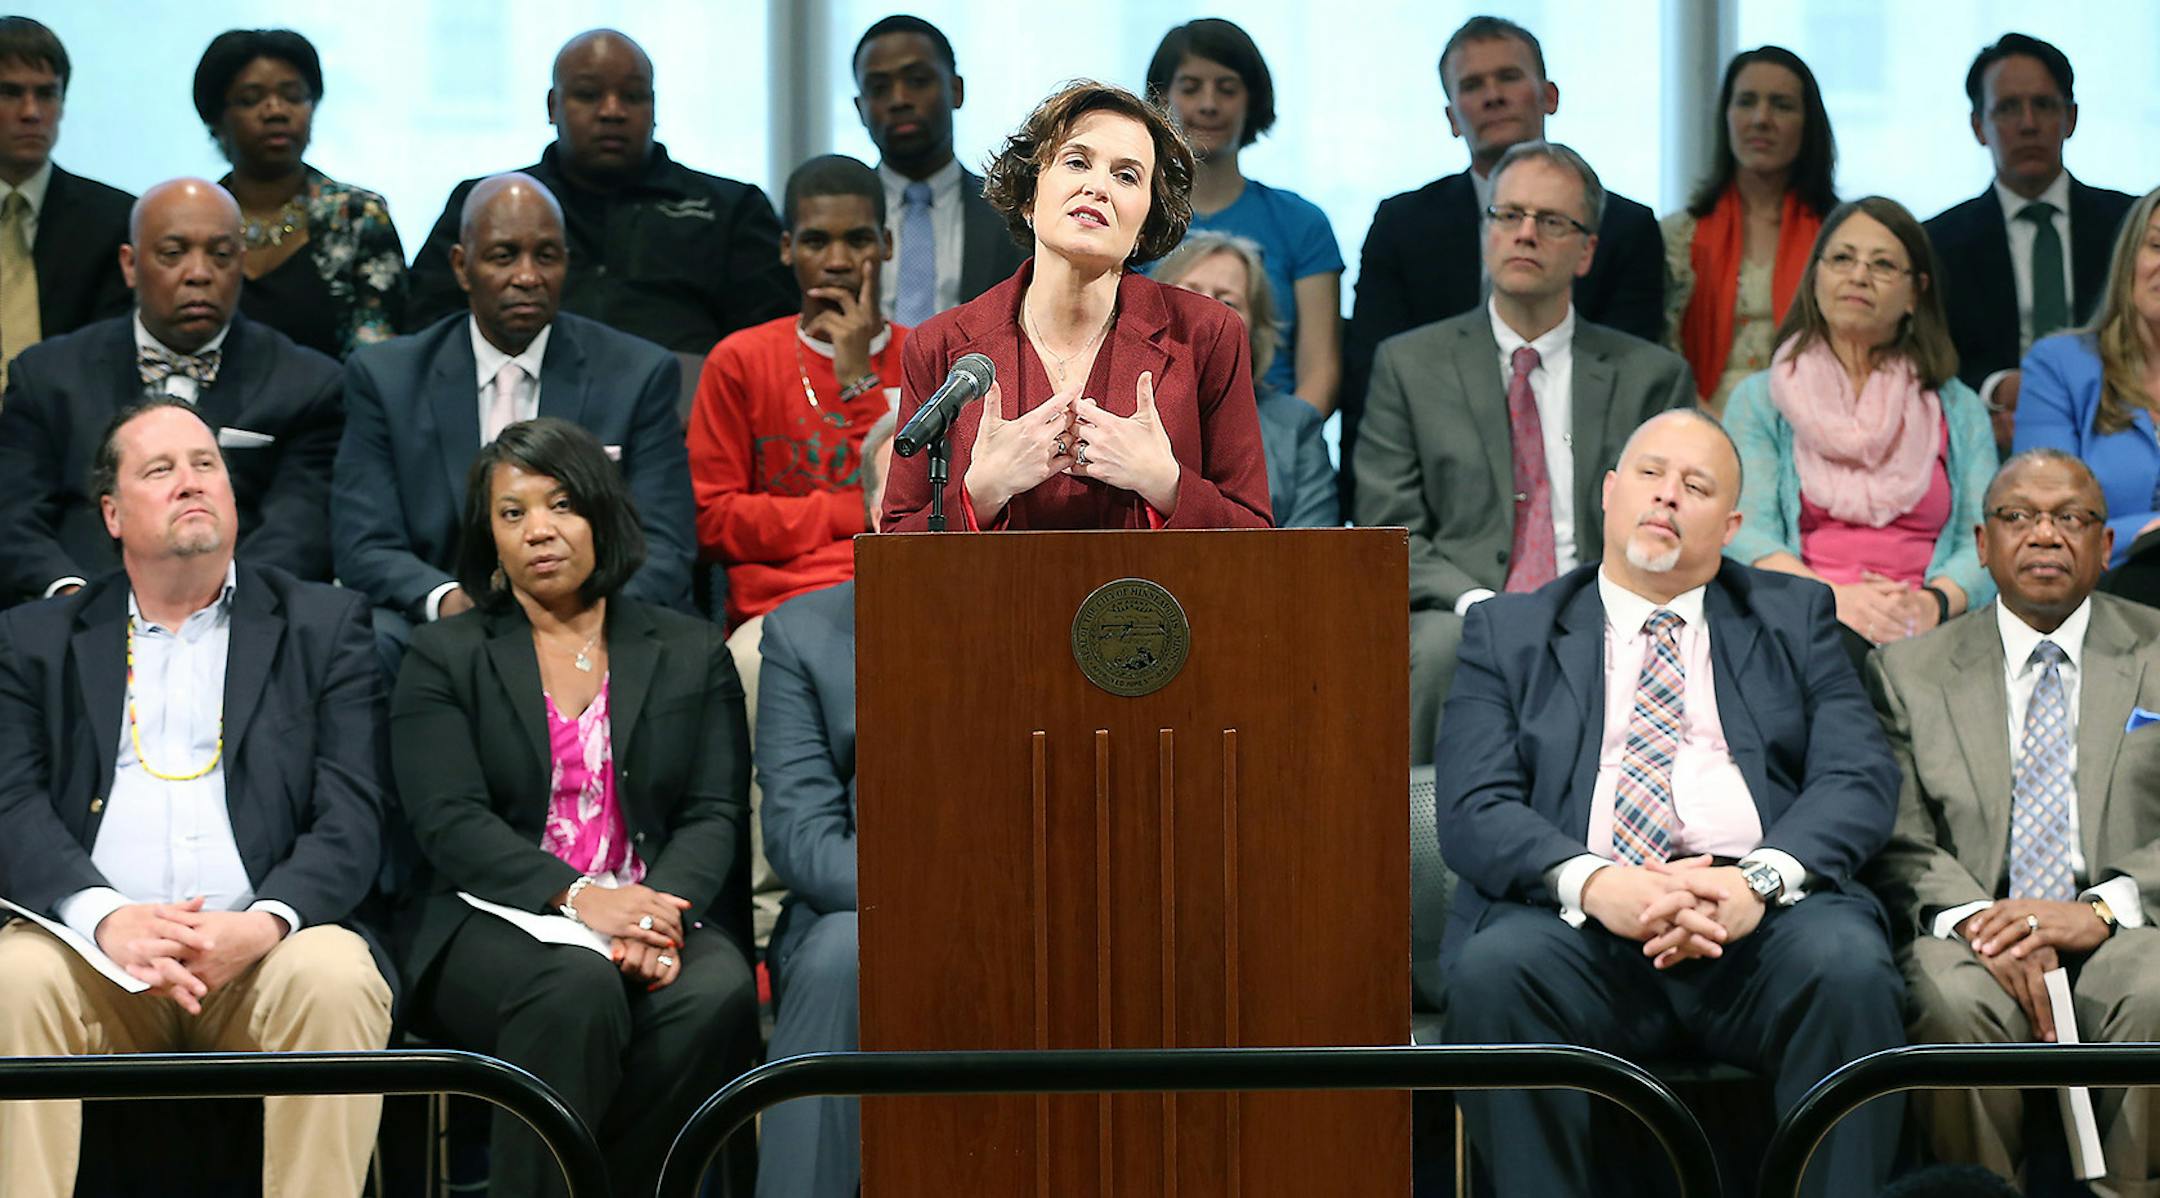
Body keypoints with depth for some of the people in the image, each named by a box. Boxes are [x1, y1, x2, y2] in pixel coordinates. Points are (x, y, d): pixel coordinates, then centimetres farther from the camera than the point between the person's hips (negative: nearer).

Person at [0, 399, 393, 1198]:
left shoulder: (323, 626, 15)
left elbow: (350, 817, 5)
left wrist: (265, 925, -16)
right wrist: (106, 919, -18)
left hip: (260, 951, 0)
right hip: (96, 947, 0)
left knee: (337, 978, -32)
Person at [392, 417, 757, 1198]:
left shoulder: (691, 654, 17)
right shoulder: (445, 658, 12)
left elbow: (715, 816, 6)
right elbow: (450, 821, -2)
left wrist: (661, 914, -16)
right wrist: (577, 897, -18)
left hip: (660, 919, 2)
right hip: (498, 923, -2)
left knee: (718, 992, -33)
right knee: (579, 988, -36)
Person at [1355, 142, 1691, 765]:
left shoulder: (1652, 376, 15)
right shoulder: (1409, 364, 13)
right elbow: (1391, 533, 6)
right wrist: (1476, 603, -13)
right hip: (1461, 615, -1)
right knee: (1447, 642, -36)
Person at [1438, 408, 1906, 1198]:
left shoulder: (1795, 619, 22)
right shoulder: (1507, 632, 19)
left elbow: (1860, 779, 7)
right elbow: (1473, 810, 4)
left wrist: (1762, 879, -15)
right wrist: (1592, 882, -17)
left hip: (1759, 922, 1)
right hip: (1584, 921, 0)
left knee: (1847, 962, -33)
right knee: (1492, 970, -33)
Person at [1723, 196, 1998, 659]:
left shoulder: (1959, 409, 20)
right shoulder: (1758, 400, 15)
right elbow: (1745, 535, 1)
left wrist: (1932, 603, -16)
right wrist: (1832, 598, -19)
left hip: (1930, 633, 2)